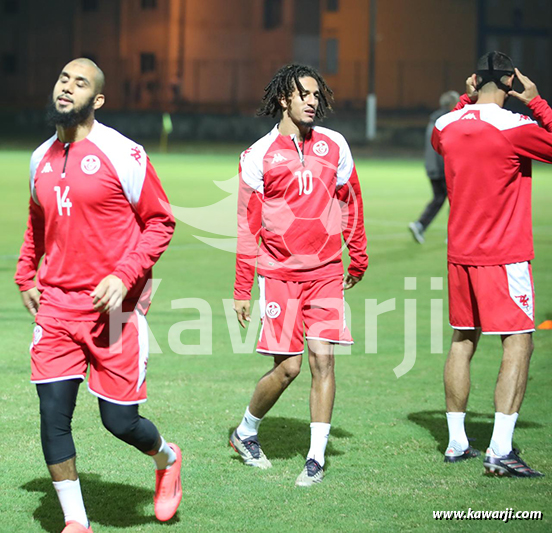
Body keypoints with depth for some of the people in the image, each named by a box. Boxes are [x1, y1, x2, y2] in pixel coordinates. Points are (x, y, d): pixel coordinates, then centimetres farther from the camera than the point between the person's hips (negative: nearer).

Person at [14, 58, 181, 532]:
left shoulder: (122, 154, -9)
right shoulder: (41, 159, 10)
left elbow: (160, 222, -5)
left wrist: (124, 275, -15)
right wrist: (27, 276, 17)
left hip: (115, 306, -5)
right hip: (56, 303, 5)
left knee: (120, 421, 0)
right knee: (53, 414, -5)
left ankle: (167, 459, 34)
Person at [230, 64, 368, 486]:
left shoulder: (334, 146, 6)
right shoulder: (259, 155, -3)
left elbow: (350, 202, 19)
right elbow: (247, 225, 1)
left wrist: (359, 258, 23)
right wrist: (242, 290, 0)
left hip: (326, 273, 3)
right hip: (279, 273, -2)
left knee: (323, 359, -7)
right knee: (288, 367, -4)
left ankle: (317, 458, -1)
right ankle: (246, 432, 21)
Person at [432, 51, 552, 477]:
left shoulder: (448, 126, 4)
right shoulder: (513, 127, -16)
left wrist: (465, 100, 23)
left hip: (461, 254, 7)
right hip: (505, 257, -7)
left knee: (463, 340, 15)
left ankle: (456, 442, 20)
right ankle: (500, 450, -13)